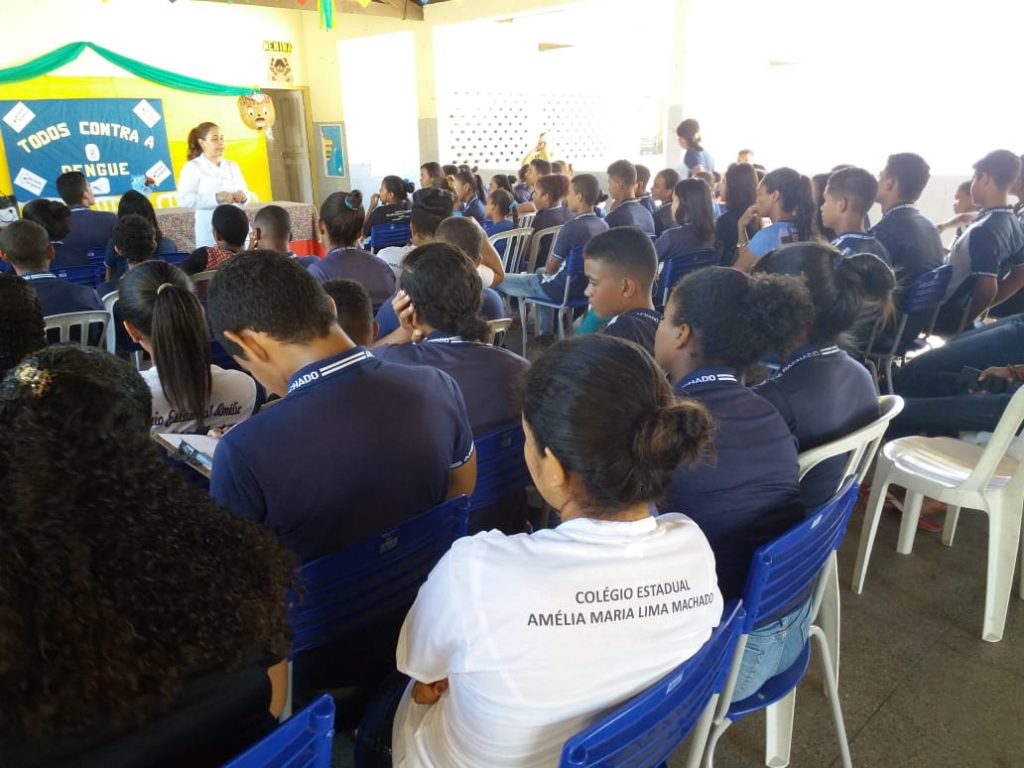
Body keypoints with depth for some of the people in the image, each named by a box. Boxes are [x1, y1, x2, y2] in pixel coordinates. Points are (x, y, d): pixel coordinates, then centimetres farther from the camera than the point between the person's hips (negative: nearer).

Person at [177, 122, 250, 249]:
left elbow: (245, 192, 19)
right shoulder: (192, 167, 0)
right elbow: (184, 199, -11)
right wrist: (216, 198, -22)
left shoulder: (232, 166, 18)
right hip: (210, 230, -5)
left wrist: (243, 197, -6)